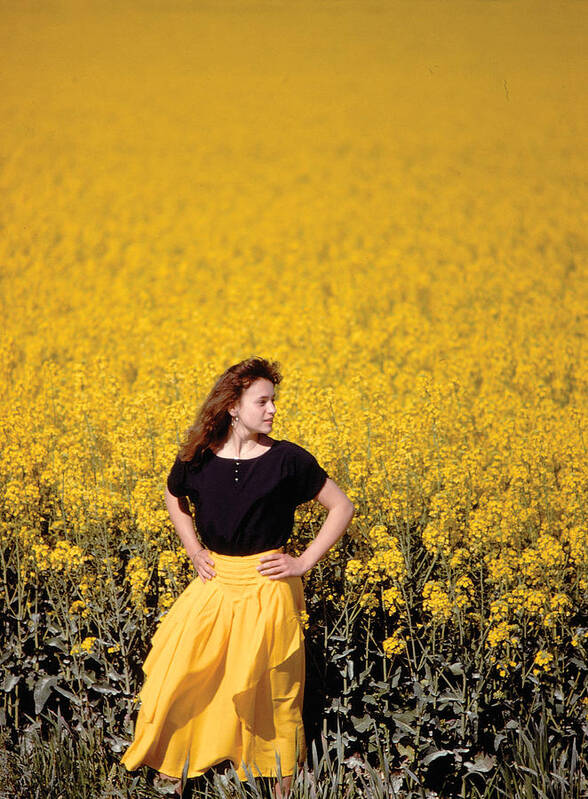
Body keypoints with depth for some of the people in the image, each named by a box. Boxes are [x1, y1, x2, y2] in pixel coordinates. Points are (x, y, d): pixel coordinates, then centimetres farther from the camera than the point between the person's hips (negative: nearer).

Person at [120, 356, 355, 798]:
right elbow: (173, 499, 21)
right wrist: (193, 550, 7)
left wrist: (305, 562, -6)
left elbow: (343, 507, 0)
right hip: (215, 585, 3)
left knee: (274, 693, 5)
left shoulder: (288, 459, -8)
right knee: (182, 680, 1)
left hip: (268, 590, -3)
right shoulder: (198, 458, -1)